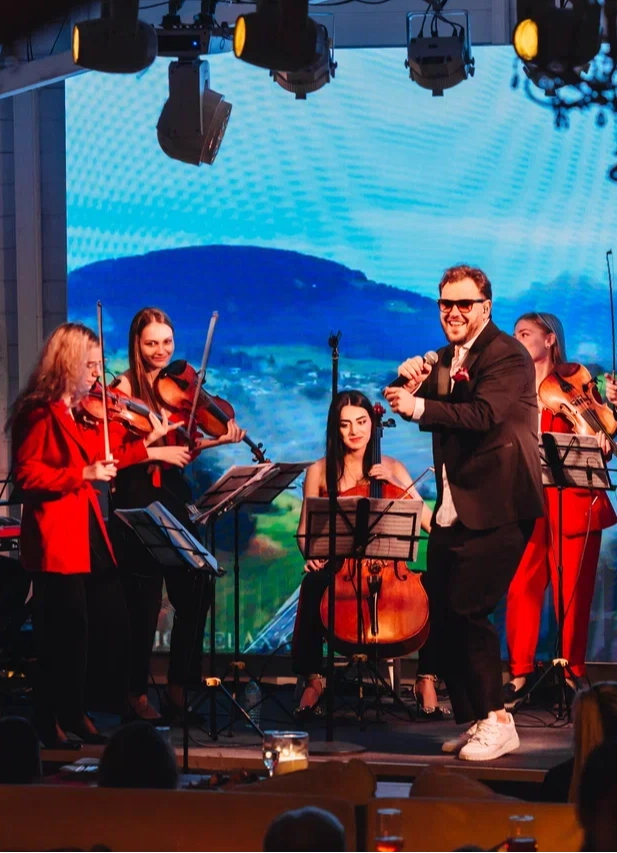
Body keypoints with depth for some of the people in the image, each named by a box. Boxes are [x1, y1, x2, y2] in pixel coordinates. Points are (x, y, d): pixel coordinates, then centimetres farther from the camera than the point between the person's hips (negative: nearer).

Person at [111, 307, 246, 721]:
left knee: (194, 594, 2)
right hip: (138, 499, -5)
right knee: (146, 601, -3)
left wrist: (215, 441, -5)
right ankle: (138, 693, 7)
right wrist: (156, 452, -19)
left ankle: (180, 688, 14)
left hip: (174, 497, 5)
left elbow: (183, 448, 12)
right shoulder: (125, 387, -5)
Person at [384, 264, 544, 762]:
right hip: (453, 510, 9)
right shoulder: (448, 359, 16)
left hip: (495, 508, -9)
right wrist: (417, 385, -5)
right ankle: (472, 720, 17)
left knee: (467, 610, -14)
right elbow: (434, 417, 14)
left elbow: (484, 414, -26)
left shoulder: (506, 355, -11)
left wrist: (419, 406, -35)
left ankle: (496, 722, -4)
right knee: (439, 618, 7)